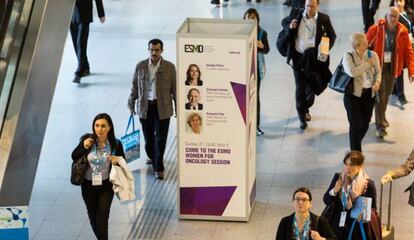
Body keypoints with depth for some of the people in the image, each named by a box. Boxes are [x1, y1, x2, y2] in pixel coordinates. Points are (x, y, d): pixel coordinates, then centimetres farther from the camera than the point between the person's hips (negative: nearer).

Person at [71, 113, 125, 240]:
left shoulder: (116, 144, -15)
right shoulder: (88, 140, -15)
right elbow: (74, 157, -5)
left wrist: (117, 161, -23)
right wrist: (84, 147, -23)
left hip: (106, 186, -2)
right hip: (88, 185, 2)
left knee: (102, 217, -9)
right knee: (93, 216, 21)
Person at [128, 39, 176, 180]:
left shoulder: (169, 67, -4)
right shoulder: (140, 66, 1)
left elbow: (174, 88, 1)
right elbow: (135, 86, 9)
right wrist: (131, 104, 11)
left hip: (162, 108, -2)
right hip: (145, 106, 2)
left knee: (160, 138, -2)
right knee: (148, 136, 12)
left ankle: (158, 168, 5)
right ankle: (152, 157, 38)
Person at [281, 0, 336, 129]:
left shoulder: (324, 19, -6)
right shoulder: (296, 14, -4)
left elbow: (332, 36, 6)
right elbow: (284, 22, 14)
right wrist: (289, 26, -9)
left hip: (314, 58, 0)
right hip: (298, 57, 0)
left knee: (311, 86, 13)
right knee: (300, 87, -1)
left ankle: (305, 109, 38)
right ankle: (302, 117, 7)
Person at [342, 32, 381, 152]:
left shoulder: (373, 55, 0)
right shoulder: (348, 56, -11)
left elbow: (378, 72, 7)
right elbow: (352, 72, -25)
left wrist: (377, 82, -14)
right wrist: (368, 64, -18)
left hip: (369, 94, 4)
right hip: (353, 94, -4)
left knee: (365, 124, 14)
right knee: (356, 124, -3)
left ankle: (355, 145, 38)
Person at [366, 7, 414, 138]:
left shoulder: (403, 31, -7)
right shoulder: (376, 29, -15)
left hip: (392, 67, 4)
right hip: (378, 66, -3)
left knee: (386, 94, 18)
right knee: (380, 95, -7)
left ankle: (382, 118, 40)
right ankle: (380, 125, -3)